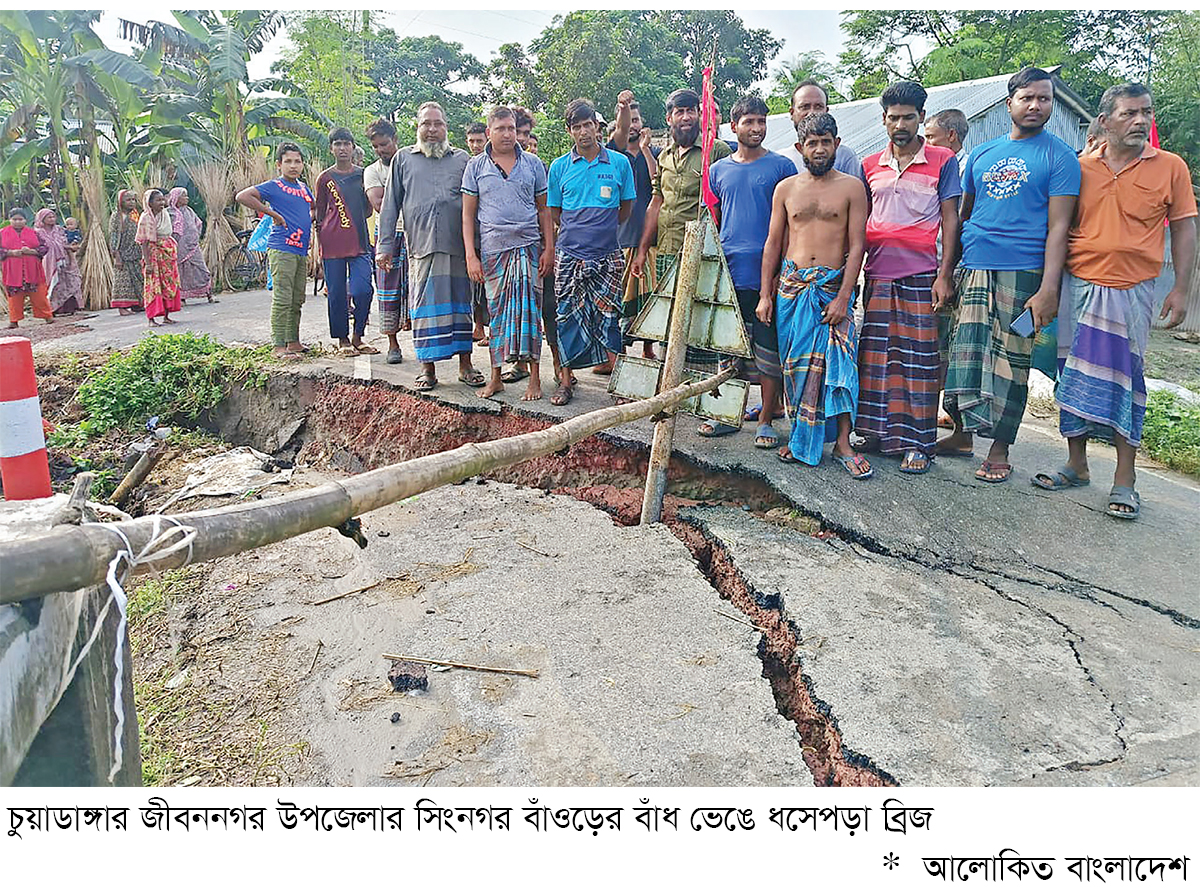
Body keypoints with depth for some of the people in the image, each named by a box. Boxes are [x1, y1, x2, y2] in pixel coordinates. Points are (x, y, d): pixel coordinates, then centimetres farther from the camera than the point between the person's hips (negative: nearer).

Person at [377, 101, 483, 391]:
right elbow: (390, 205, 11)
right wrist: (385, 246, 4)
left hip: (458, 246, 0)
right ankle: (427, 367, 8)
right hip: (421, 246, 0)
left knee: (460, 303, 3)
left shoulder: (462, 159, 14)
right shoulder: (403, 159, 13)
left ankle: (465, 365, 11)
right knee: (424, 306, 0)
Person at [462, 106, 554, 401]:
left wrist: (549, 248, 2)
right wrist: (470, 255, -3)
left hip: (528, 247, 0)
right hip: (492, 249, 0)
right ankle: (496, 378, 14)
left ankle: (534, 377, 2)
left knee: (528, 308, -5)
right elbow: (468, 214, 6)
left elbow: (543, 210, 11)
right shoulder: (476, 166, 7)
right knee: (496, 311, 4)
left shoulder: (532, 164, 9)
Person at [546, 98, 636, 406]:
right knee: (568, 317, 4)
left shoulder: (619, 162, 4)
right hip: (569, 255, 1)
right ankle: (566, 381, 14)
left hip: (607, 256, -1)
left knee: (608, 317, 0)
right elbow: (555, 212, 13)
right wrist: (578, 231, 8)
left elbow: (626, 208, 12)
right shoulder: (559, 167, 5)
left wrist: (601, 230, 10)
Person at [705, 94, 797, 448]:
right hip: (727, 271, 3)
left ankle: (765, 419, 8)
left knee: (768, 346, -1)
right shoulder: (718, 170, 13)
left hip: (767, 272, -3)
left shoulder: (781, 166, 4)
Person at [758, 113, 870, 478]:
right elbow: (773, 243, 11)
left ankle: (843, 443, 0)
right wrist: (765, 295, 4)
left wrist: (843, 297, -11)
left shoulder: (851, 187, 3)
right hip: (791, 284, 2)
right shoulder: (786, 188, 10)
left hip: (833, 284, -2)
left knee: (839, 363, -7)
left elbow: (857, 246, -2)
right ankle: (800, 437, 17)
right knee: (795, 363, 5)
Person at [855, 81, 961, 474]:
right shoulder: (869, 166, 14)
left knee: (918, 358, -2)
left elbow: (950, 220, 1)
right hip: (877, 275, 4)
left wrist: (944, 275, -8)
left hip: (921, 275, -3)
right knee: (875, 356, 5)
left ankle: (917, 444, 4)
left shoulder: (942, 161, 5)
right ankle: (878, 434, 15)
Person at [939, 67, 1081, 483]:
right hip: (972, 267, 4)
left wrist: (1048, 289, -15)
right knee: (963, 351, 3)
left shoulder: (1059, 157, 2)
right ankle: (962, 432, 20)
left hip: (1022, 272, -4)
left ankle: (1000, 449, 10)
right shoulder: (981, 153, 15)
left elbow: (1058, 226, -5)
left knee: (1010, 359, 0)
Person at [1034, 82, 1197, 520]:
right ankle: (1076, 464, 19)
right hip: (1077, 285, 2)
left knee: (1123, 377, -4)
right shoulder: (1079, 167, 6)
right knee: (1074, 375, 6)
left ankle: (1124, 480, 3)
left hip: (1131, 291, -2)